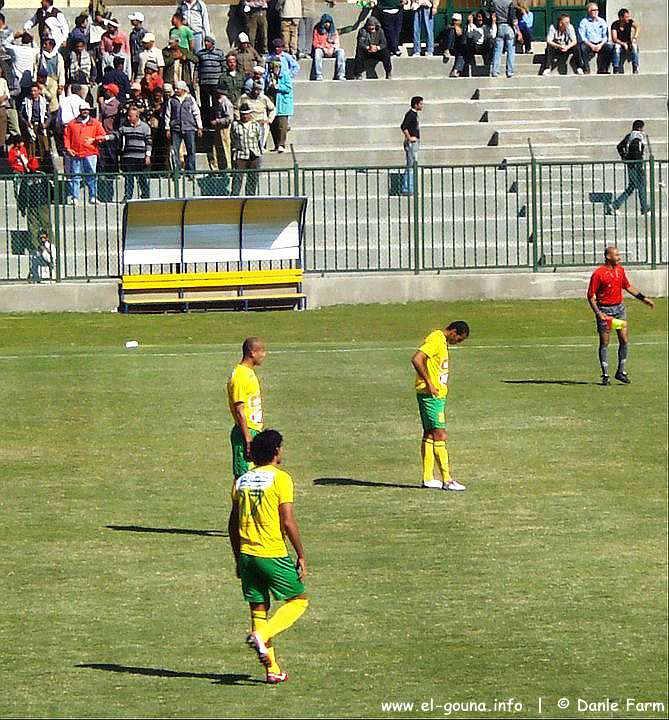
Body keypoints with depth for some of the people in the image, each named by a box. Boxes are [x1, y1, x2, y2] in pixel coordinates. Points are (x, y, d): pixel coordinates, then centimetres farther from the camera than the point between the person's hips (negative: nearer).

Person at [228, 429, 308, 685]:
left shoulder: (241, 481, 10)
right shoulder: (281, 478, -9)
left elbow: (233, 524, 12)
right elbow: (288, 522, -14)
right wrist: (301, 556, -6)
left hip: (247, 555, 6)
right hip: (274, 555, -6)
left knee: (258, 608, 11)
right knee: (298, 601, 11)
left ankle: (273, 670, 12)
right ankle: (261, 635, -11)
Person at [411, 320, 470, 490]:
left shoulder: (442, 342, 15)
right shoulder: (435, 340, -15)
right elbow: (416, 360, -26)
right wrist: (429, 384, -23)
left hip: (437, 394, 10)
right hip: (431, 395, -10)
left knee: (429, 435, 11)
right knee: (439, 435, -11)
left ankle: (428, 478, 15)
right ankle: (447, 480, -12)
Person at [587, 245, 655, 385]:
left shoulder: (620, 270, 8)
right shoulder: (598, 274, -12)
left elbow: (628, 287, 22)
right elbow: (591, 295, -11)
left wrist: (643, 298, 20)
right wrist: (598, 313, -20)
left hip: (619, 308, 5)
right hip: (604, 310, -5)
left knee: (625, 341, 0)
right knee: (604, 343, 0)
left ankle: (621, 372, 12)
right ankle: (605, 375, 7)